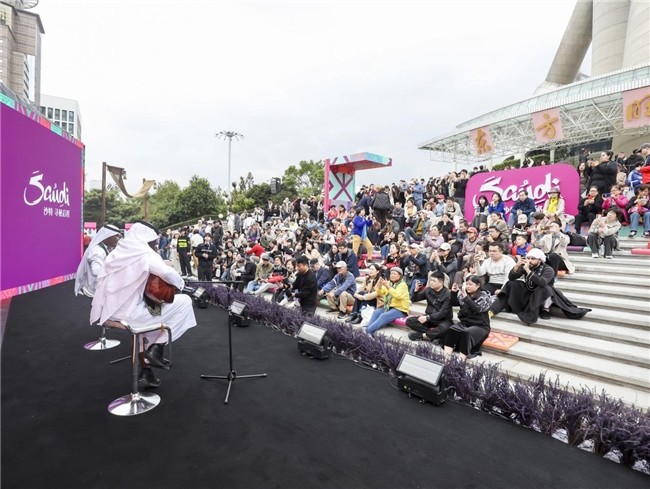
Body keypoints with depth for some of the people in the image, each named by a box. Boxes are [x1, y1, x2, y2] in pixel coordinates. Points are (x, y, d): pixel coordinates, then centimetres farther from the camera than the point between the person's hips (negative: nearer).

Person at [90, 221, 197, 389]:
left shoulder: (117, 252, 14)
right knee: (184, 302, 1)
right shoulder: (145, 253, -10)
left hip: (110, 313, 8)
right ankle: (156, 348, 4)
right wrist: (181, 285, 0)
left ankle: (145, 373, 31)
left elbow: (102, 280, 20)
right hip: (129, 314, -8)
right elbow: (170, 275, -21)